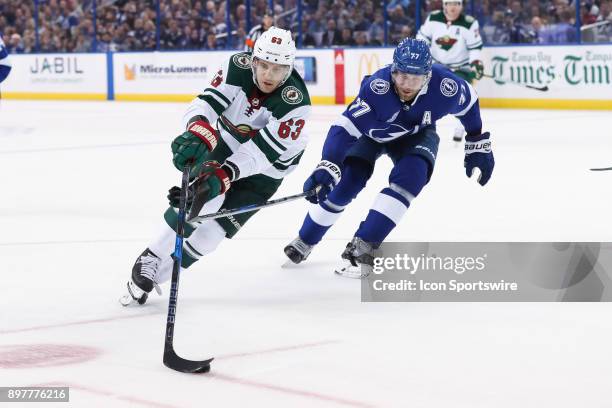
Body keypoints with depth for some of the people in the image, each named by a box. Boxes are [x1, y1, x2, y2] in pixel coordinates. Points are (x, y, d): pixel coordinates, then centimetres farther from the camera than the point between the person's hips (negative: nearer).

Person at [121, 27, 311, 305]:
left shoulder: (296, 102, -32)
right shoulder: (238, 67, -25)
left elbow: (262, 151, -35)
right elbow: (206, 104, -35)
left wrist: (223, 174, -46)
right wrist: (198, 133, -57)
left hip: (267, 166, -1)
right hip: (226, 142, 1)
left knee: (221, 223, -8)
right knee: (198, 201, -21)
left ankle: (158, 272, 7)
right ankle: (150, 260, -7)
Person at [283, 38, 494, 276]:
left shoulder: (445, 87, -34)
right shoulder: (376, 87, -41)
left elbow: (469, 102, -11)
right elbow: (345, 128, -45)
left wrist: (478, 145, -2)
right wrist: (327, 168, -59)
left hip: (416, 134, 2)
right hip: (371, 132, -1)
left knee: (411, 175, -25)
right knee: (348, 181, -13)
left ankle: (363, 245, -22)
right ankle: (305, 241, 11)